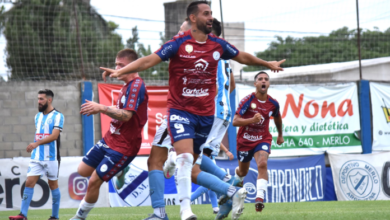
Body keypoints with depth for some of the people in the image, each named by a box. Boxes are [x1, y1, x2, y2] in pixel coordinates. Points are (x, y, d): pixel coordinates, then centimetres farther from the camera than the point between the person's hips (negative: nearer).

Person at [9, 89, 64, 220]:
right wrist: (34, 146, 16)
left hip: (51, 157, -5)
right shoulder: (38, 116, 14)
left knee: (53, 184, 3)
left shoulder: (57, 116, -7)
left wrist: (37, 143, -27)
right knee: (29, 182, -6)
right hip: (36, 157, 5)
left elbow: (54, 136, -18)